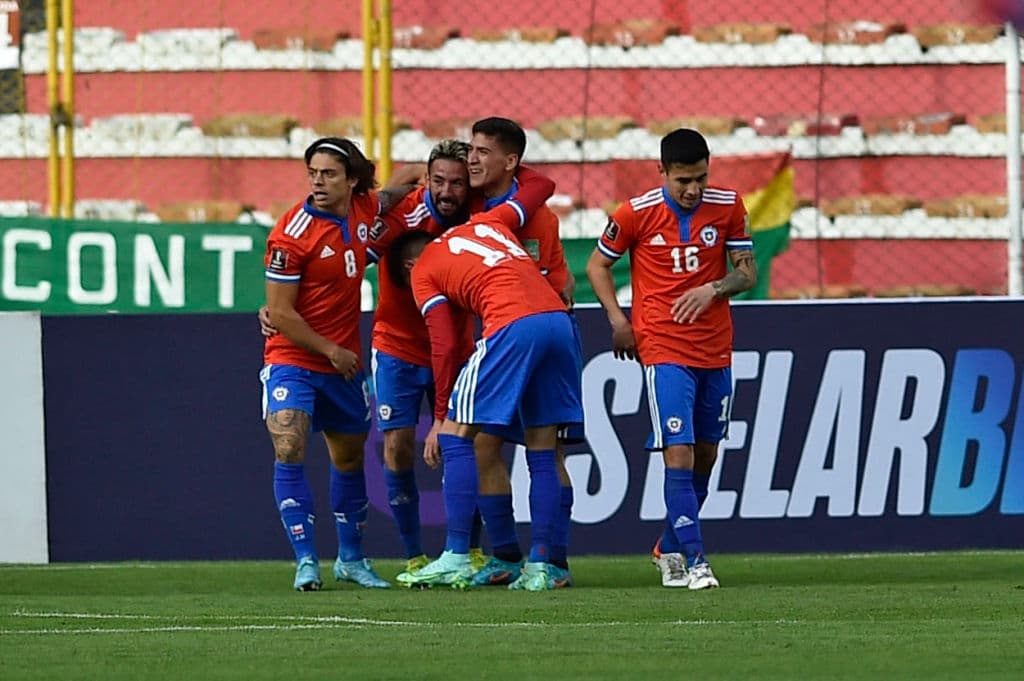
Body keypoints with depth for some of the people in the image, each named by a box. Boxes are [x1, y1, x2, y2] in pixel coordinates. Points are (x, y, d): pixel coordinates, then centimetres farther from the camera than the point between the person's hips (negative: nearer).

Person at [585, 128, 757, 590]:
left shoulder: (727, 207, 0)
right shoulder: (636, 214, -7)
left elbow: (748, 273, 4)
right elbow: (597, 266, 6)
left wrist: (713, 288, -16)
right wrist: (617, 319, -6)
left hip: (715, 352, 4)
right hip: (664, 352, -4)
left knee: (705, 456, 10)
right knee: (679, 454, -15)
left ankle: (671, 550, 28)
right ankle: (694, 561, -16)